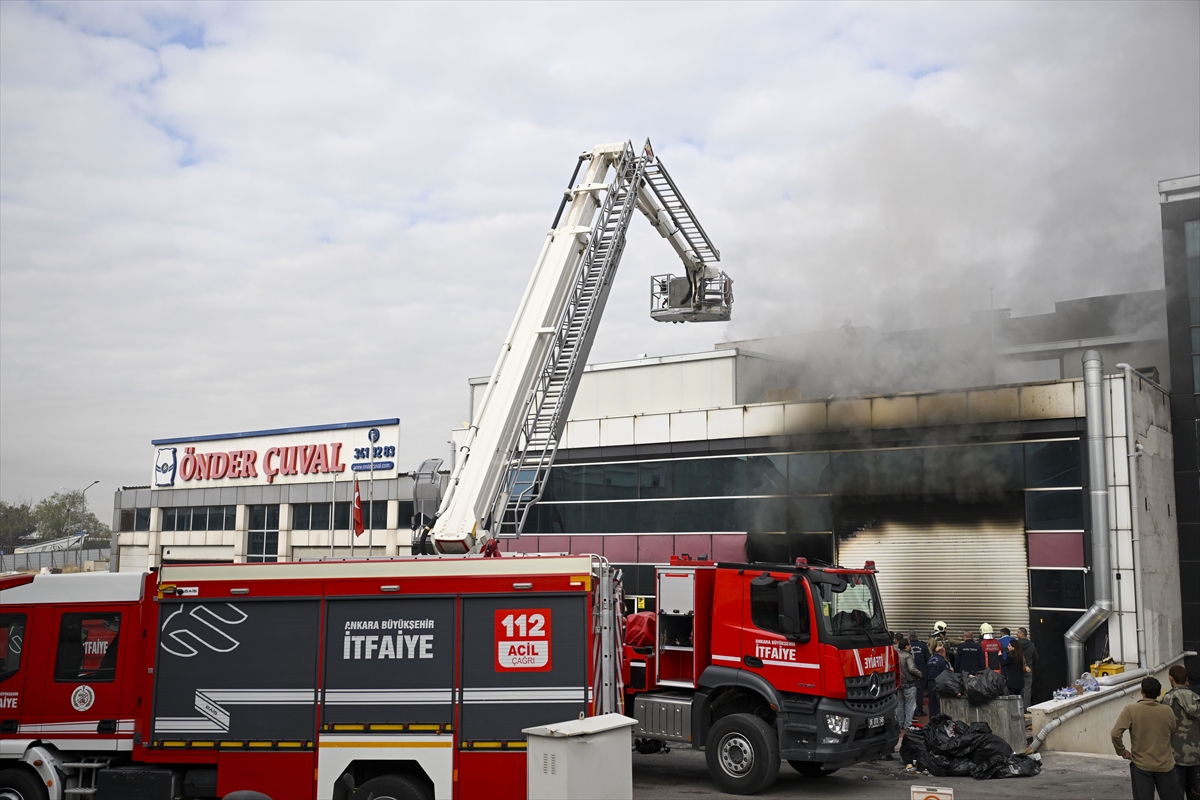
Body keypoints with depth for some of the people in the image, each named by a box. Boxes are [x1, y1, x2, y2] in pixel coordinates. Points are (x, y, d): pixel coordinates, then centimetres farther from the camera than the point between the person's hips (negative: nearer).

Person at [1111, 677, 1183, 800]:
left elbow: (1116, 733, -18)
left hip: (1141, 765, -2)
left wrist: (1121, 751, -2)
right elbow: (1173, 735, 8)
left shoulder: (1130, 710, -12)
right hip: (1165, 765, 2)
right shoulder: (1168, 712, -4)